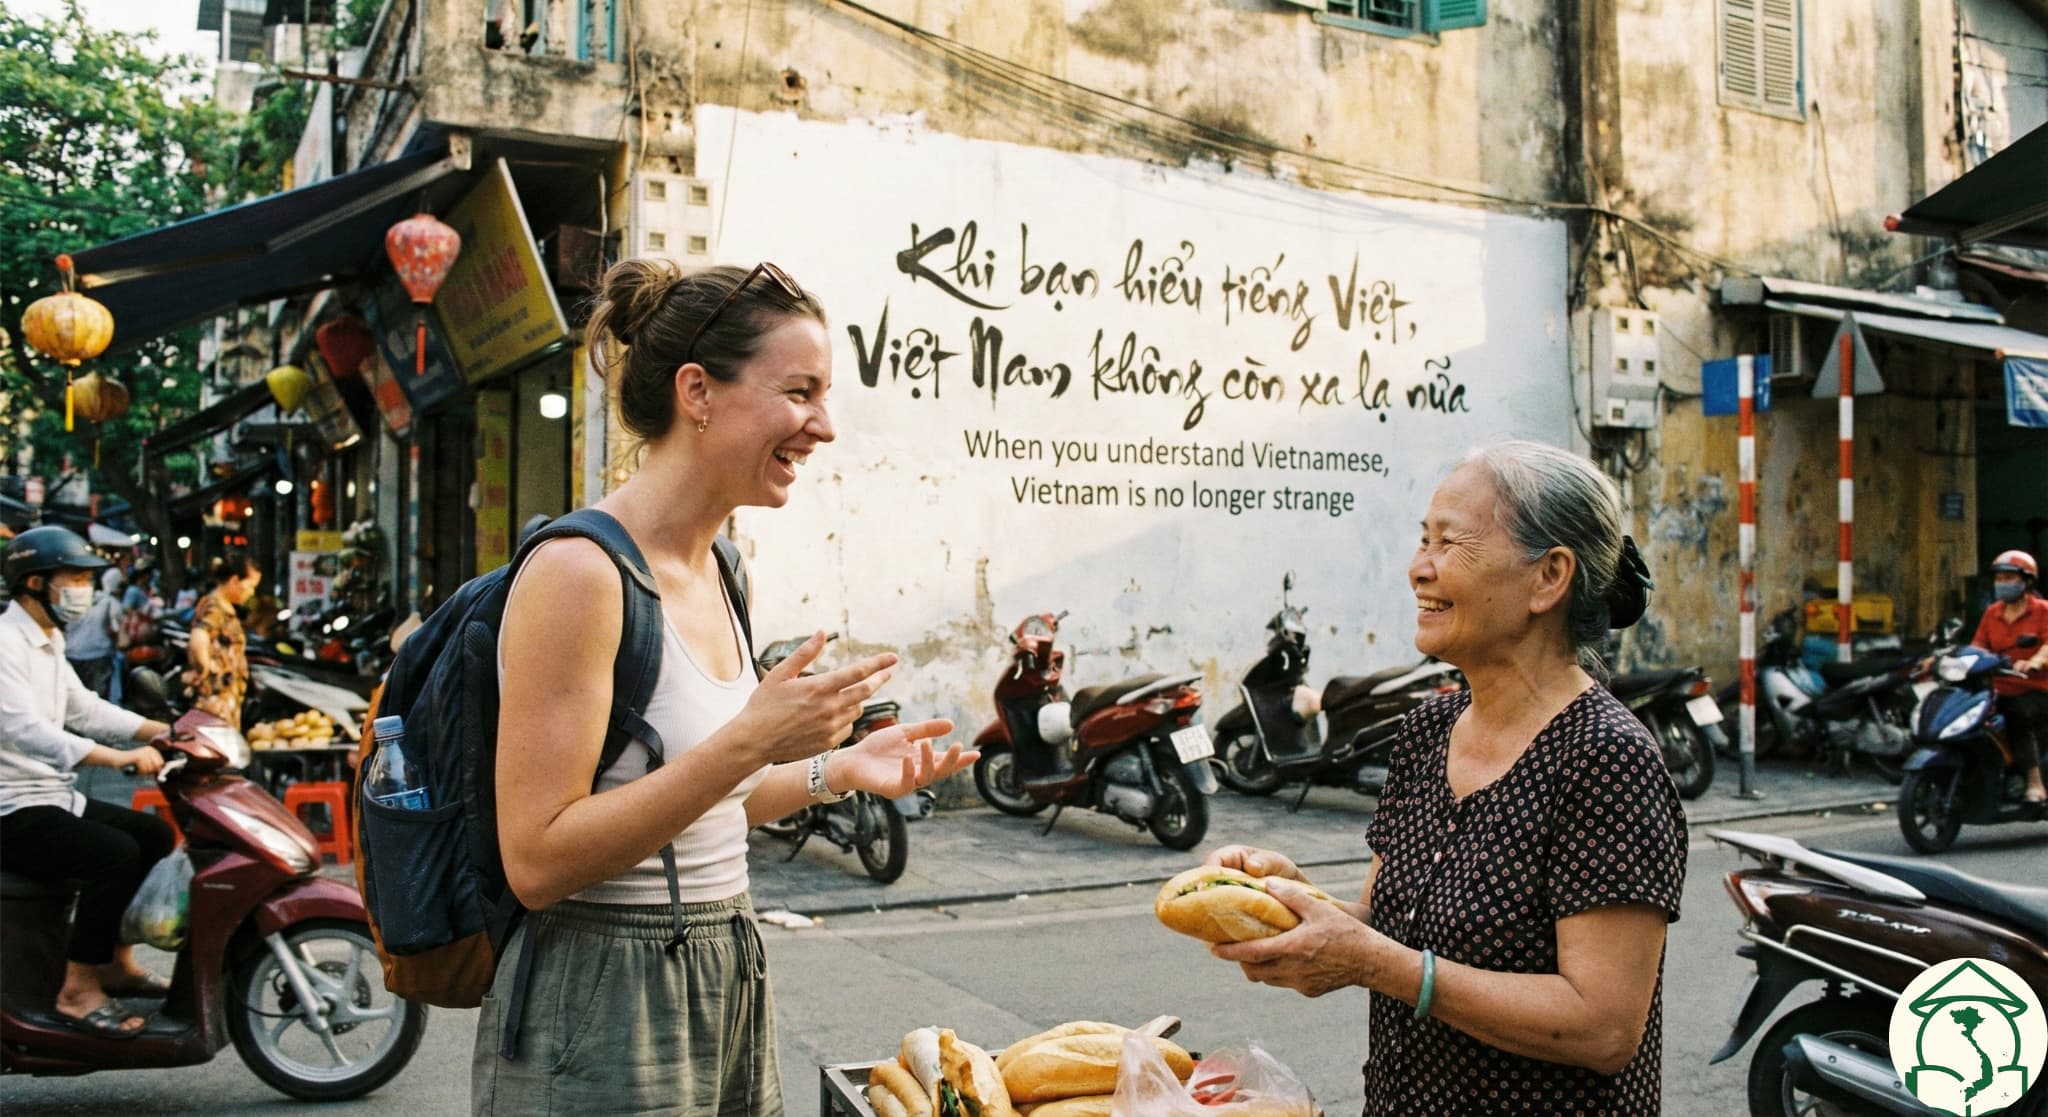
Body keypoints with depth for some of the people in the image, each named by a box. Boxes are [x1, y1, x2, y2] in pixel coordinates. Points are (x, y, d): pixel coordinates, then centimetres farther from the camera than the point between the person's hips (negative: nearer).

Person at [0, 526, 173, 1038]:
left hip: (52, 798, 11)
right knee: (115, 854, -26)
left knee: (154, 834, 12)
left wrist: (168, 731, 7)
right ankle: (78, 991, -17)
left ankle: (115, 962, 18)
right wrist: (119, 757, -41)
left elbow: (83, 708, 18)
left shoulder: (47, 642, 14)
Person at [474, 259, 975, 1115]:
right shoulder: (579, 571, -19)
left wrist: (836, 770, 3)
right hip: (606, 1016, -8)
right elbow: (537, 862, -22)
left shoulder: (708, 570, 6)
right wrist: (747, 745, -25)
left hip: (724, 983, 8)